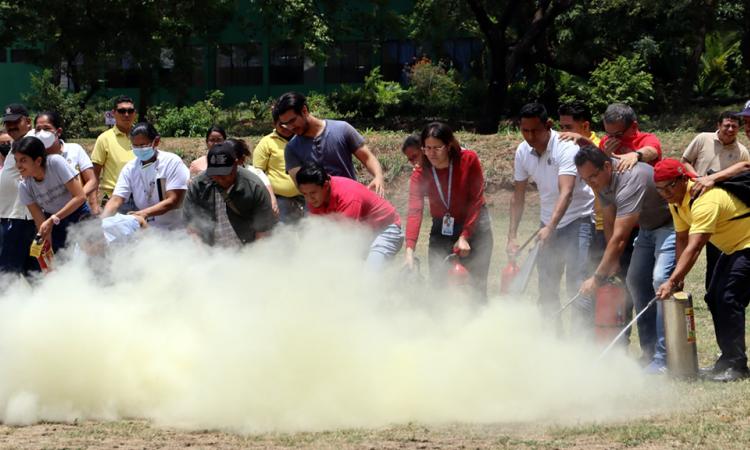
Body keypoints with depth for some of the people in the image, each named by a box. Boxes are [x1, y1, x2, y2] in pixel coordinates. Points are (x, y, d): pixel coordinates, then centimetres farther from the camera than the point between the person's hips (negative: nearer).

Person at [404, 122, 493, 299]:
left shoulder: (469, 160, -18)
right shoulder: (420, 174, -14)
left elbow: (476, 200, -15)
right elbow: (414, 211, -24)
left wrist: (464, 237, -21)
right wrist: (410, 249, -37)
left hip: (474, 226, -2)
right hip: (441, 230, 2)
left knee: (475, 285, -3)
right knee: (438, 286, -3)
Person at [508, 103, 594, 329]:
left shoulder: (566, 148, -23)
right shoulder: (523, 152, -4)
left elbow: (566, 192, -34)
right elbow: (518, 196, 3)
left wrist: (550, 227, -46)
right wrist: (512, 236, -5)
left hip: (578, 219, -6)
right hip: (548, 225, 6)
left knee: (576, 284, -17)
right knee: (546, 287, 7)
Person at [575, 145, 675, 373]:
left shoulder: (630, 181, -35)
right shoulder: (602, 181, -6)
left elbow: (619, 238, -36)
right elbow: (609, 223, 6)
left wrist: (597, 278, -33)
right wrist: (613, 261, 0)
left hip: (671, 224, -10)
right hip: (647, 227, 10)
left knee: (661, 279, -23)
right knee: (635, 280, 7)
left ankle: (663, 359, -25)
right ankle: (649, 352, 14)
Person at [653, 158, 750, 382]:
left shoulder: (704, 201, -33)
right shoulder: (676, 201, -2)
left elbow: (694, 247, -39)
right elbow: (682, 239, 1)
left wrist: (672, 281, -45)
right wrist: (679, 278, -10)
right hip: (732, 247, 10)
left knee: (728, 298, -19)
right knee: (714, 298, 9)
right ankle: (727, 359, 15)